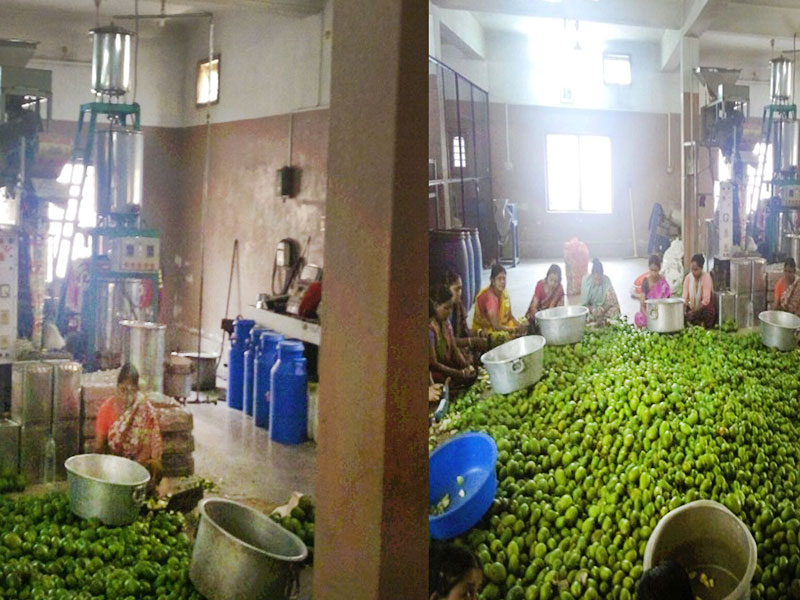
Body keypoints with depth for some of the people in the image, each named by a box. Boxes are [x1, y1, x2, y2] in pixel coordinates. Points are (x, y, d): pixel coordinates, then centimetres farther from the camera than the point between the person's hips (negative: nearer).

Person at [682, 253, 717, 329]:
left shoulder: (706, 277, -18)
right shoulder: (688, 277, -5)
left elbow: (706, 300, -22)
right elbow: (685, 297, -8)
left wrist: (695, 312, -24)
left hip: (704, 308, -4)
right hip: (692, 308, 4)